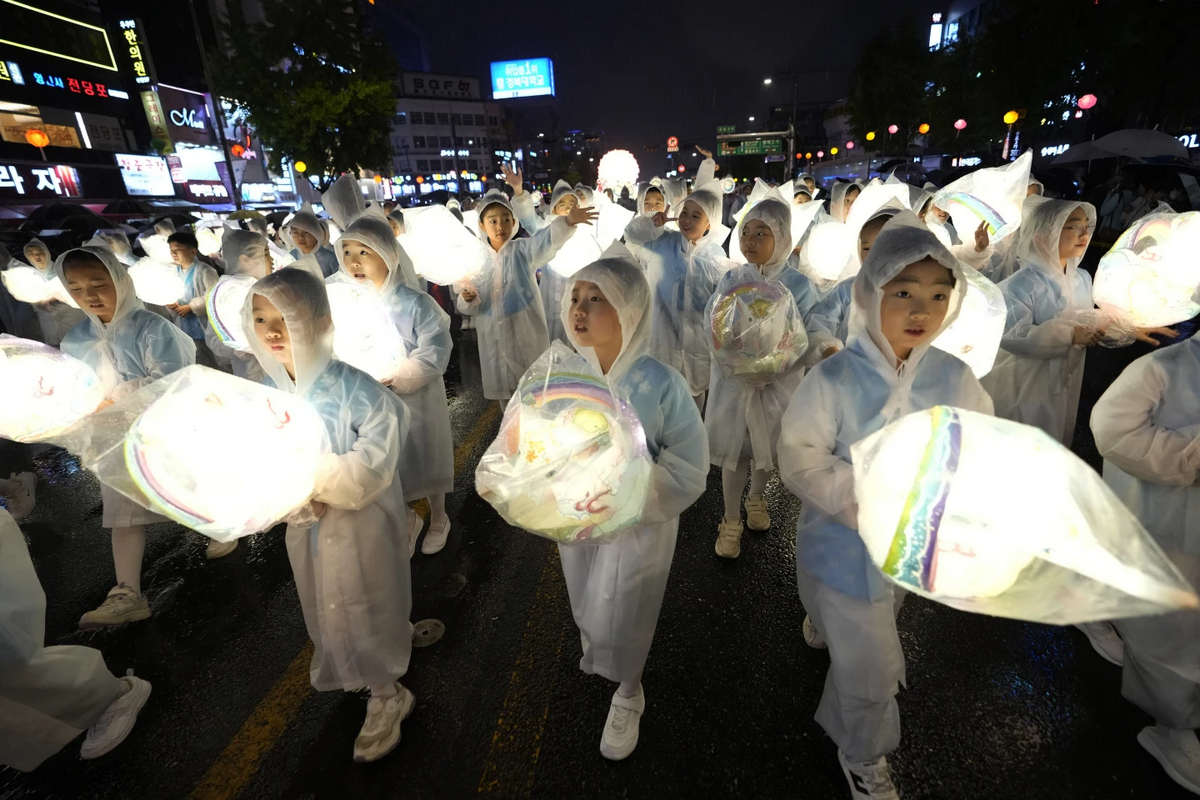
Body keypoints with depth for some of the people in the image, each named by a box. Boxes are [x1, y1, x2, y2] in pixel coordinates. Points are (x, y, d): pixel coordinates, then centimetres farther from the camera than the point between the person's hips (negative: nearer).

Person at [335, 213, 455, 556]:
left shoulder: (415, 303, -18)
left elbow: (433, 356, -23)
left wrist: (391, 377, -27)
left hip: (416, 400, -4)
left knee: (427, 461, 15)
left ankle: (438, 519, 40)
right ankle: (406, 518, 44)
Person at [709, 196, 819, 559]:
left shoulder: (799, 286, -11)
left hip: (776, 385, 0)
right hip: (732, 382, 1)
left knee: (768, 449, 18)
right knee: (734, 452, 8)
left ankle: (756, 499, 47)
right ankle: (731, 521, 26)